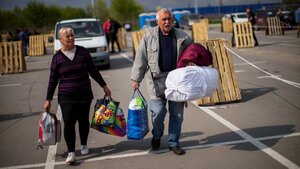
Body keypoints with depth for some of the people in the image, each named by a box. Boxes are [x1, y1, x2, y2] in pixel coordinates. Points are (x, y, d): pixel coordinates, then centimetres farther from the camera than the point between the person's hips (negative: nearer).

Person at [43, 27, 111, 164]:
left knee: (83, 120, 10)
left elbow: (93, 71, 9)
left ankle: (84, 145, 31)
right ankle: (71, 152, -3)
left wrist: (104, 86, 9)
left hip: (84, 94, 1)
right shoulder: (57, 57, 0)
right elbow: (53, 80, 5)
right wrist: (48, 100, 5)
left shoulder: (82, 52, 2)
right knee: (69, 123, -10)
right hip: (66, 96, -1)